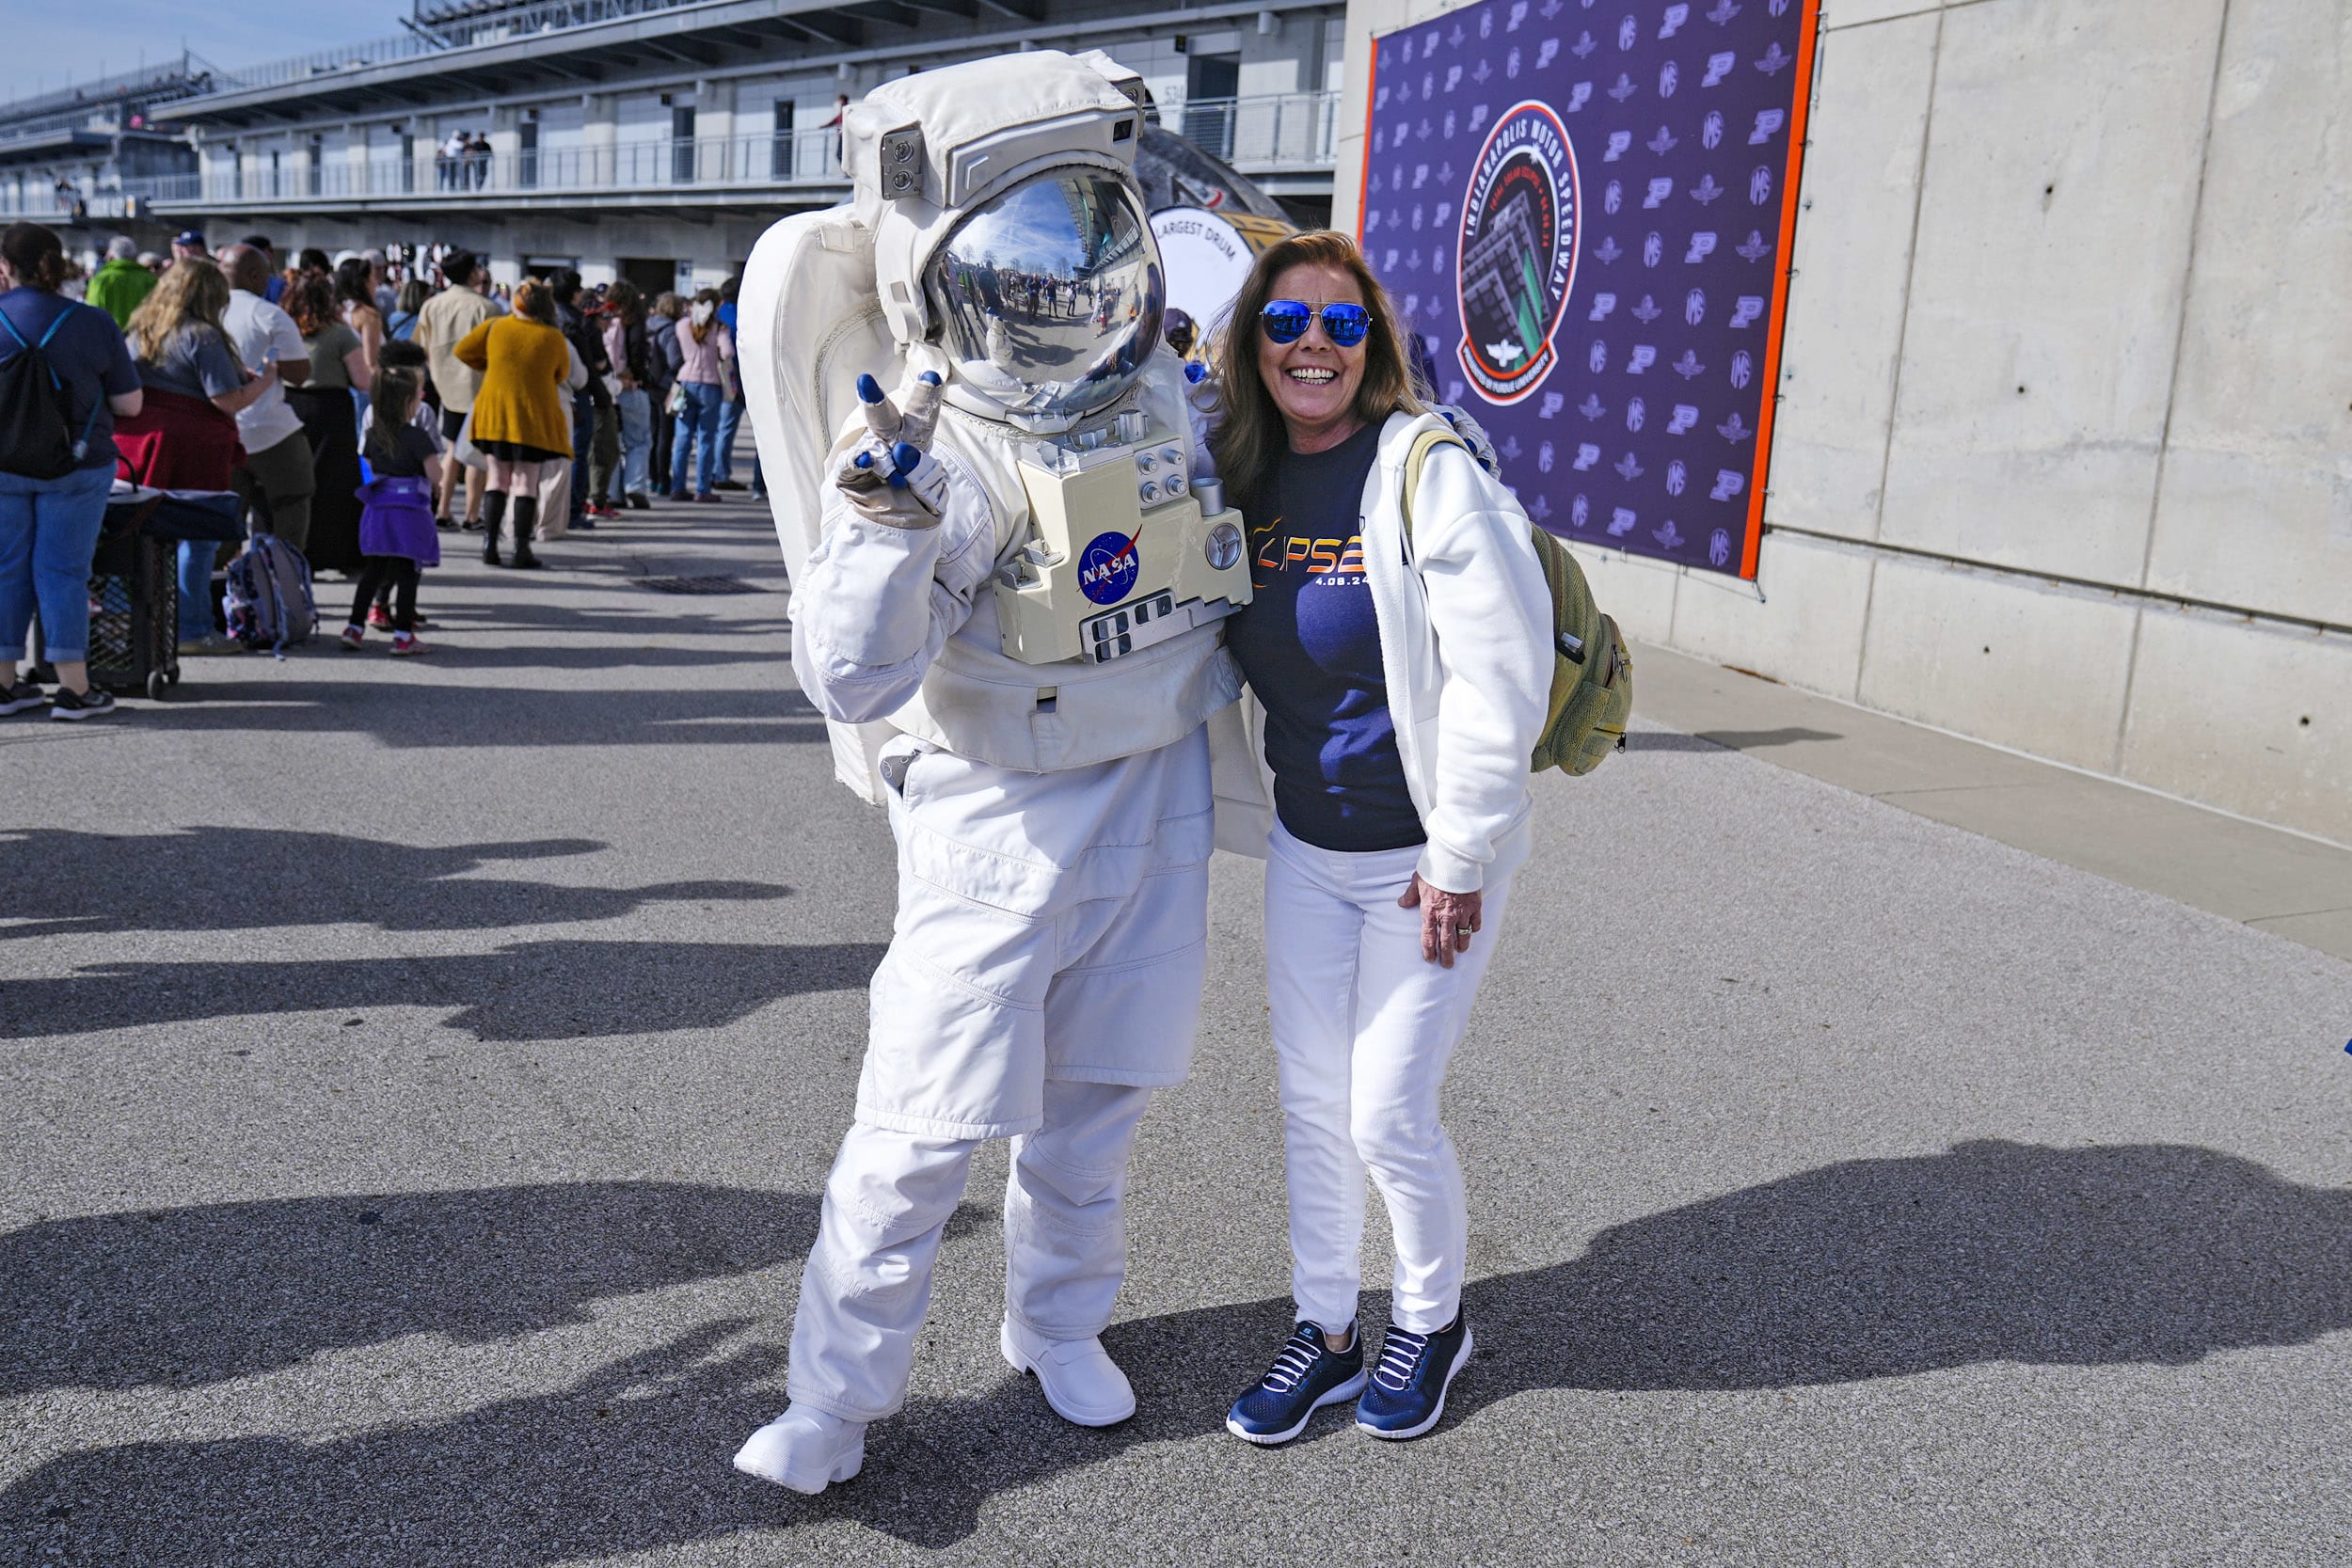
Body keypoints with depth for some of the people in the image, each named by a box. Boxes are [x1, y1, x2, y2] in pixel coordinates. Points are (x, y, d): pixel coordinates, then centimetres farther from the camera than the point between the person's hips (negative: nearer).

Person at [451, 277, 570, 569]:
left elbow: (462, 351, 8)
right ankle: (522, 549, -1)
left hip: (495, 412, 2)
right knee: (526, 482, 2)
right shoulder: (554, 338, -5)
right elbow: (562, 375, 10)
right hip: (534, 416, -2)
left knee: (498, 479, 10)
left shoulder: (495, 327, -1)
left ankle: (490, 545, 5)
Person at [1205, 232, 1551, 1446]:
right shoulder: (1242, 479, 1)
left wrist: (1459, 858, -17)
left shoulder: (1429, 470, -18)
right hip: (1303, 849, 6)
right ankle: (1325, 1331, 30)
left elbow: (1502, 671, -19)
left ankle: (1432, 1321, 27)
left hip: (1425, 855, -6)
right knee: (1312, 1100, 12)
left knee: (1389, 1114, 0)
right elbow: (1229, 656, 16)